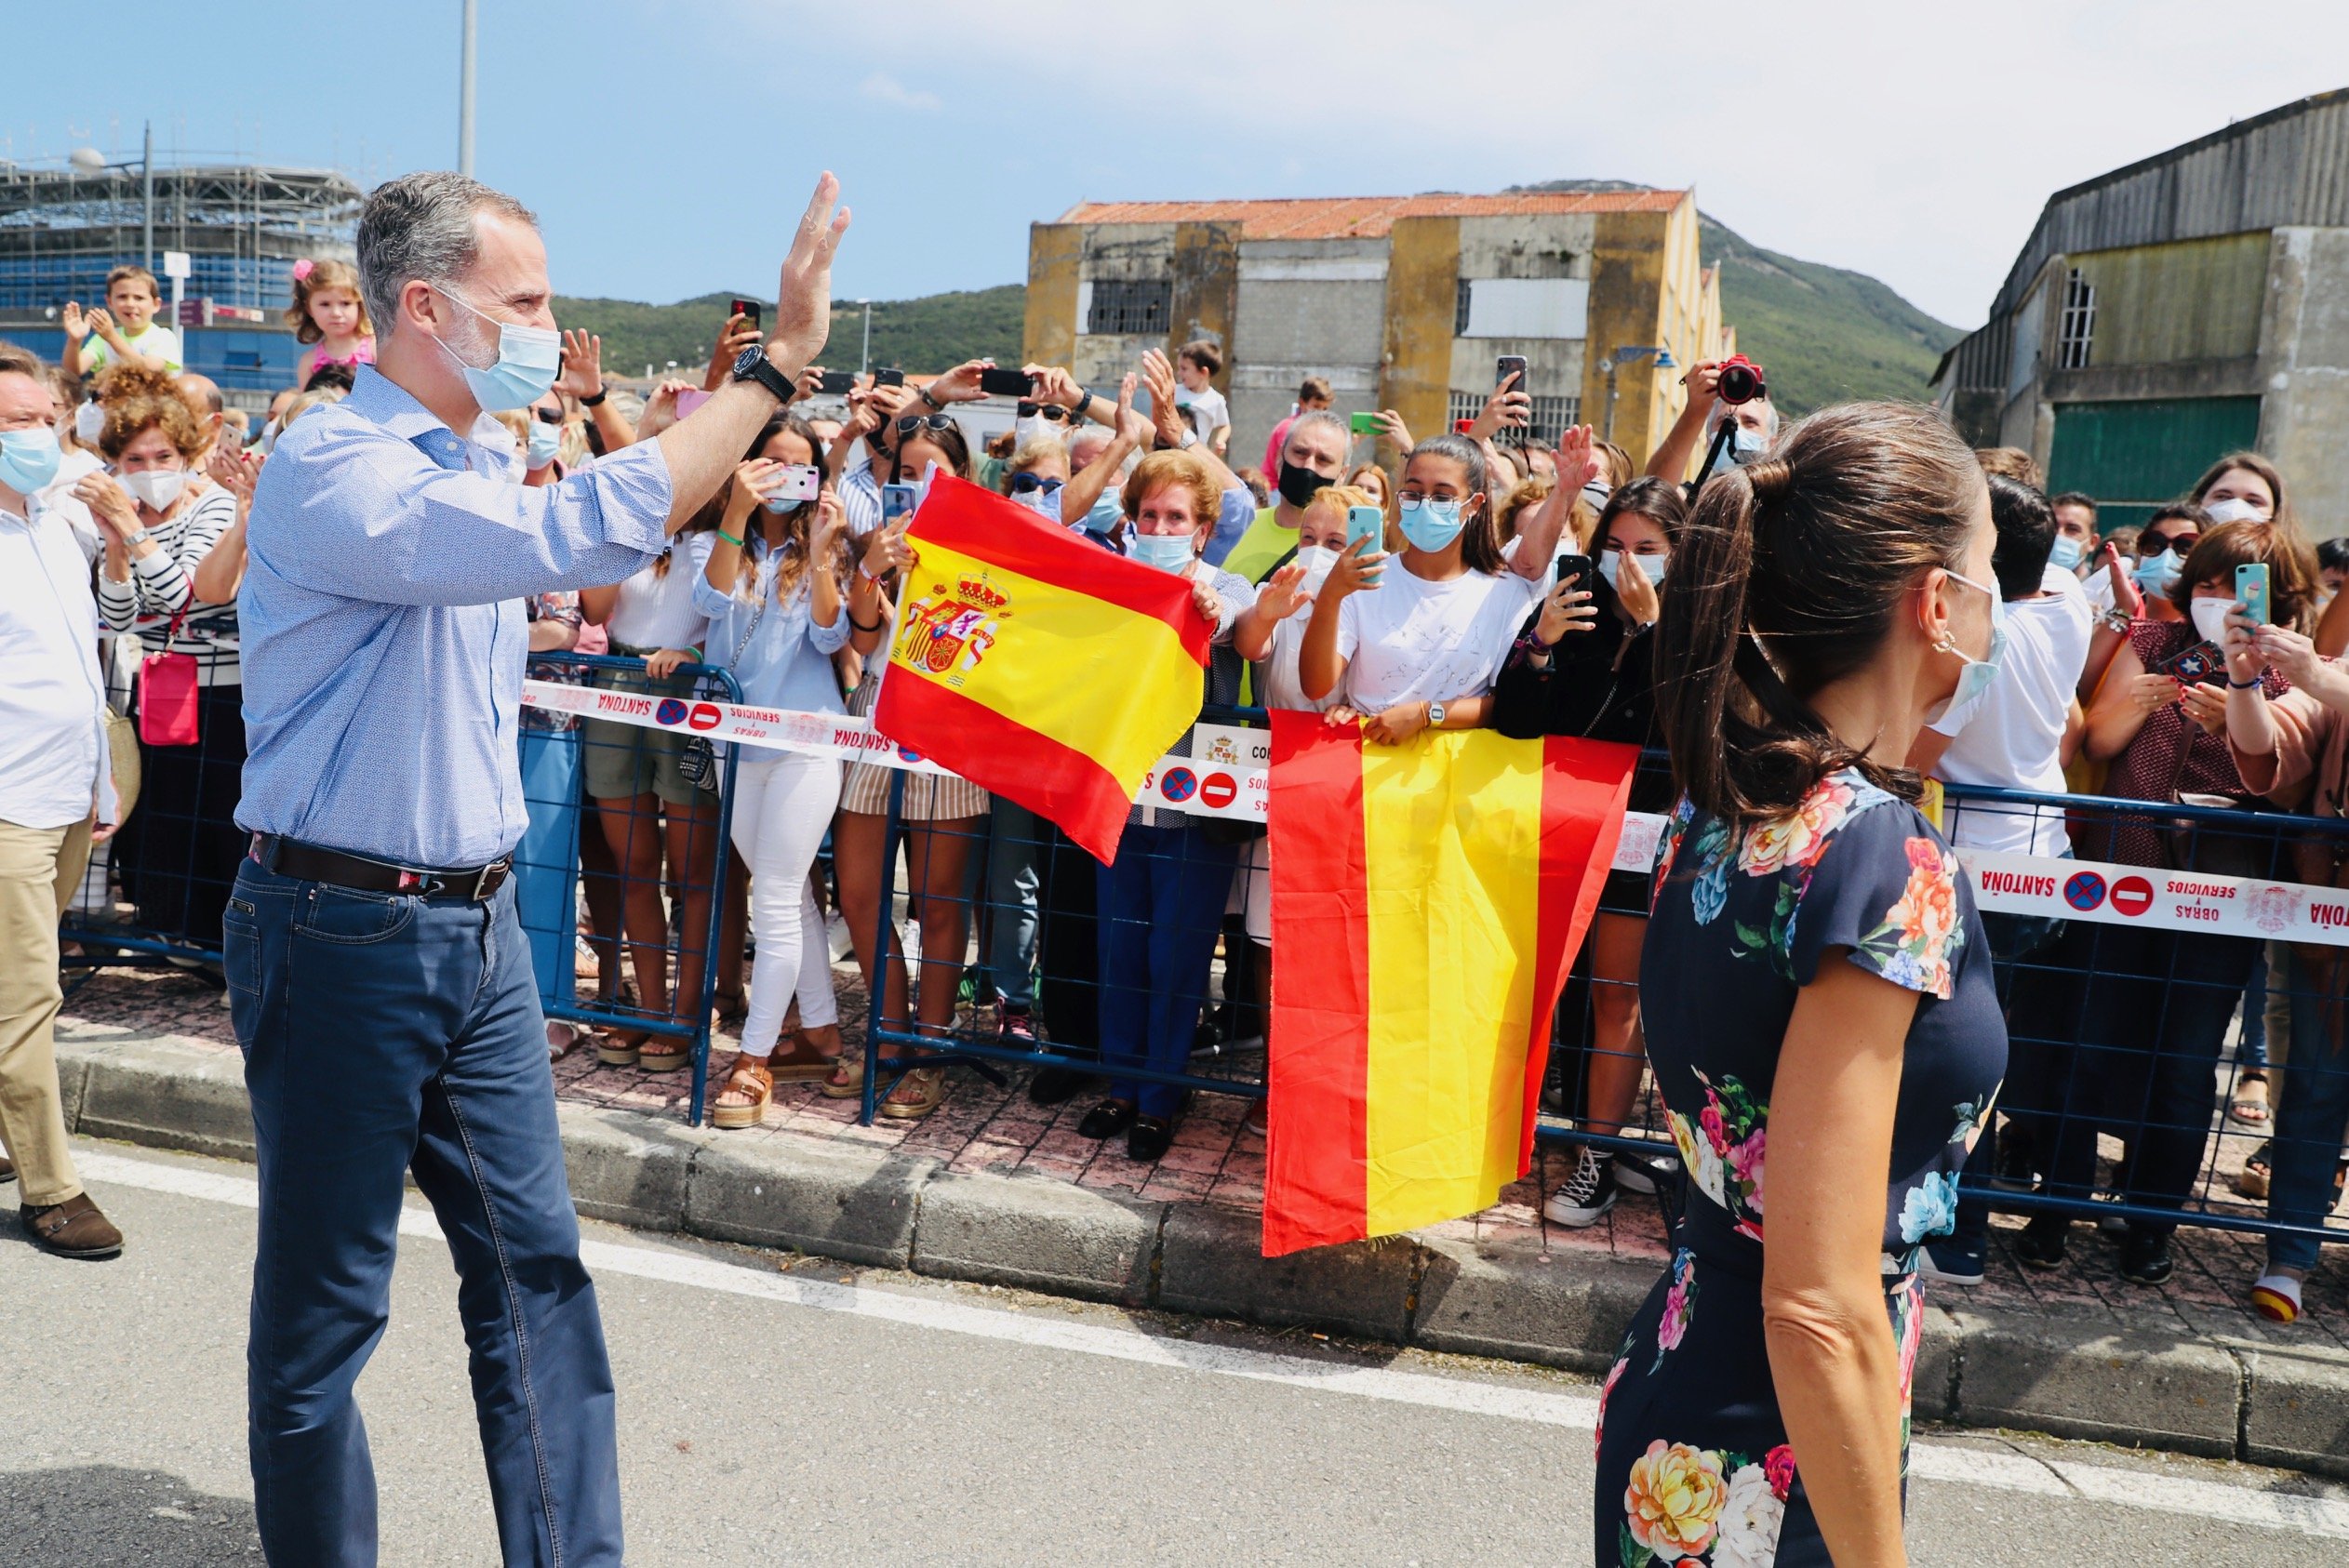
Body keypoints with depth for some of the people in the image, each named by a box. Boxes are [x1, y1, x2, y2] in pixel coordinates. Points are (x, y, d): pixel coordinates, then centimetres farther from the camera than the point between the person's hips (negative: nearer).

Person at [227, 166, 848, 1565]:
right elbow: (583, 540, -33)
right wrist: (777, 362, -31)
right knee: (325, 1299, 8)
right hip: (343, 936, -8)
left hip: (479, 924, 8)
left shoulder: (486, 464, 11)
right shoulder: (332, 467, -18)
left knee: (536, 1260, 11)